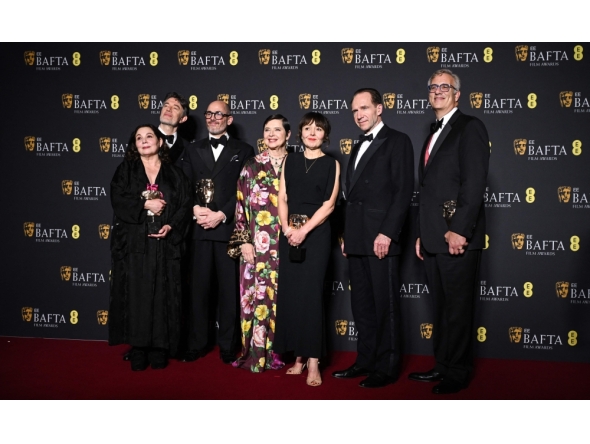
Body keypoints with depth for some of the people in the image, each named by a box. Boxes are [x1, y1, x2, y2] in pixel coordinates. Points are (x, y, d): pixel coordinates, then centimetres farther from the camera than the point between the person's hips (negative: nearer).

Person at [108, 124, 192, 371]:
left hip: (165, 244, 1)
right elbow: (118, 200, -3)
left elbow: (185, 205, 3)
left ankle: (159, 350, 6)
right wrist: (145, 204, -13)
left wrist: (171, 225, -12)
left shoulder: (174, 173, 12)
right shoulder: (125, 170, 10)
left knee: (162, 296, -1)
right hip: (134, 243, 0)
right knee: (136, 296, -4)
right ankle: (138, 350, 2)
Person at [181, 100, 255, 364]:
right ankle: (196, 344, 15)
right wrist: (196, 210, -11)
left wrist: (221, 214, -13)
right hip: (199, 228, 2)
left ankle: (228, 346, 11)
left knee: (230, 289, 2)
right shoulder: (192, 150, 17)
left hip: (229, 228, -2)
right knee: (198, 288, 5)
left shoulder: (243, 151, 9)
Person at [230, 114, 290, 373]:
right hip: (258, 243, 0)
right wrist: (244, 241, -4)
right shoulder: (252, 166, 6)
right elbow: (241, 205, 3)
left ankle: (280, 350, 14)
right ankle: (258, 353, 8)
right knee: (257, 295, 0)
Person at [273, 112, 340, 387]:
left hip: (316, 233, -3)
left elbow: (329, 204, -6)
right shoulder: (290, 161, 12)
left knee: (310, 294, -7)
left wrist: (304, 230, -15)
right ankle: (298, 356, 11)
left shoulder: (331, 164, 3)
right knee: (290, 294, 2)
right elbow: (282, 197, 6)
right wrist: (287, 227, -9)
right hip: (289, 233, 3)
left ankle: (313, 362, -3)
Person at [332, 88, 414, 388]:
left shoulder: (397, 141, -2)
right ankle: (366, 361, 20)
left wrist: (387, 233, -18)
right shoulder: (358, 147, 22)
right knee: (361, 304, 11)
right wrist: (347, 236, 15)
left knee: (385, 304, -2)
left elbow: (403, 191, -11)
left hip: (381, 239, -8)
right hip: (357, 240, 8)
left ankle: (387, 367, 7)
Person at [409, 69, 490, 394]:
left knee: (458, 308, 1)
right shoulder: (433, 135, 20)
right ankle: (443, 366, 26)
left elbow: (474, 183, -16)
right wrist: (422, 234, 17)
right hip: (433, 238, 8)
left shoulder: (469, 127, -5)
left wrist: (459, 230, -21)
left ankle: (458, 373, 13)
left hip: (457, 237, -8)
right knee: (441, 307, 15)